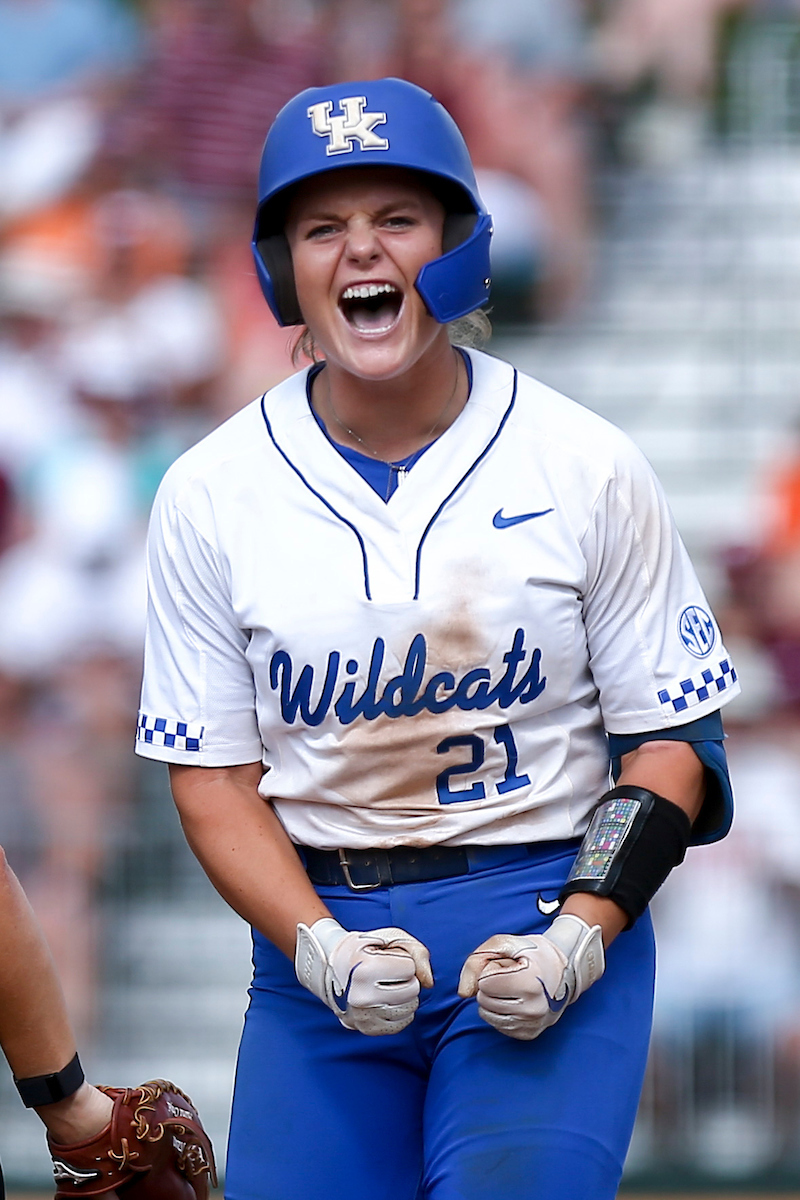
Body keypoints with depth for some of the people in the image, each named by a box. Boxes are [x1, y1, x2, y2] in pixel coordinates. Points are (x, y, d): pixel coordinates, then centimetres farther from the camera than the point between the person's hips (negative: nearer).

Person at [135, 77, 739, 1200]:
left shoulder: (587, 465, -1)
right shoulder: (211, 493, 1)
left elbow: (673, 737, 1)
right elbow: (211, 774, 1)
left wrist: (580, 938, -14)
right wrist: (318, 950, -16)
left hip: (550, 910, -2)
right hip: (316, 925, 2)